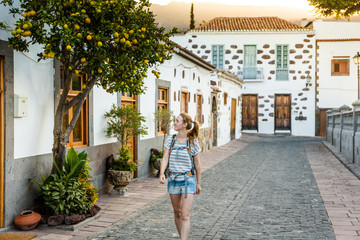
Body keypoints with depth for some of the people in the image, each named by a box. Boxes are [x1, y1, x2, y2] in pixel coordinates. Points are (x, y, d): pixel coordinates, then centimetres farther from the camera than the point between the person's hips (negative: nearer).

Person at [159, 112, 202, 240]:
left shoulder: (193, 142, -5)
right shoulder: (170, 140, 2)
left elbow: (197, 164, 3)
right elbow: (165, 159, -3)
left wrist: (198, 184, 9)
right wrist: (162, 173, -22)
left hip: (188, 180, -4)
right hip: (173, 180, 4)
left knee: (185, 215, -9)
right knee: (177, 213, 14)